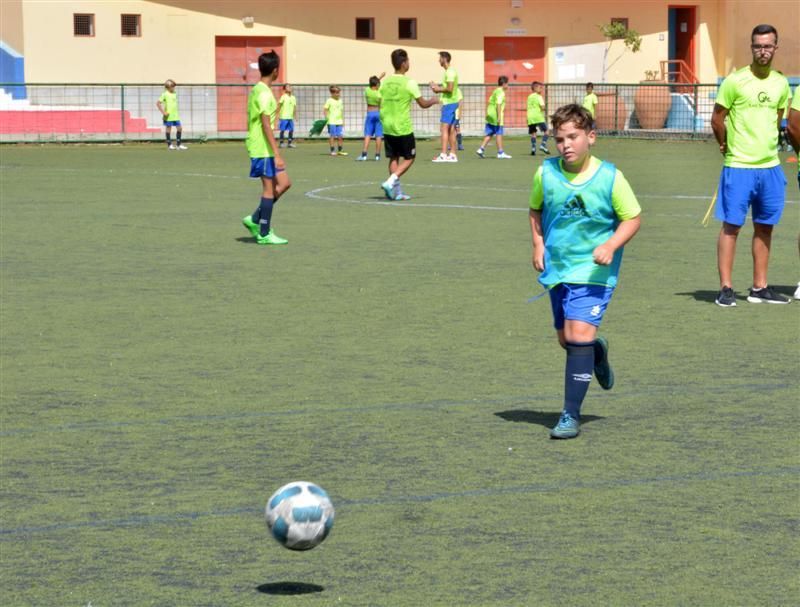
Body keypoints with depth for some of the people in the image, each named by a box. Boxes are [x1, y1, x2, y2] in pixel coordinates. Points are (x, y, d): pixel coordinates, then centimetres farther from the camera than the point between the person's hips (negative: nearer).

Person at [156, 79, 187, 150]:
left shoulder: (174, 94, 11)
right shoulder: (165, 94, -9)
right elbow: (158, 103, -12)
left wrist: (176, 112, 16)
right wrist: (163, 112, -14)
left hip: (175, 115, 6)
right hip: (168, 115, -6)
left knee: (179, 128, 3)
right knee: (169, 129, 1)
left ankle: (179, 145, 10)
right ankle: (169, 145, 10)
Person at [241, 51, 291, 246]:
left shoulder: (256, 90, 14)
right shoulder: (265, 93, -16)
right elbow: (266, 125, -21)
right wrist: (277, 154, -22)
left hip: (257, 147, 10)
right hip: (264, 149, -10)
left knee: (284, 183, 12)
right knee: (269, 189, -3)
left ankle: (254, 220, 13)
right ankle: (264, 234, 2)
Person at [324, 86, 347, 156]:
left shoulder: (340, 101, 12)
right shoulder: (329, 101, -5)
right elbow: (325, 109, -6)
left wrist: (342, 120, 17)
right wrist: (326, 118, -14)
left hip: (339, 122, 5)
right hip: (331, 122, -5)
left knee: (340, 137, 5)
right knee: (332, 136, -1)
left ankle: (340, 150, 12)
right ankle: (332, 151, 4)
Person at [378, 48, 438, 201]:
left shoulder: (385, 82, 3)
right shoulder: (409, 83, -12)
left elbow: (381, 105, 7)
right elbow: (423, 104, -6)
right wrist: (433, 101, 14)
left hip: (387, 127, 5)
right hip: (403, 128, -5)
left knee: (394, 158, 12)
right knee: (409, 158, 7)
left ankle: (396, 191, 8)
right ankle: (390, 182, -11)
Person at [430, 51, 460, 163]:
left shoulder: (450, 72, -14)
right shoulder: (449, 71, 18)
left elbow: (450, 89, -22)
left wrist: (439, 89, -8)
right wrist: (438, 87, 9)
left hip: (449, 103, -10)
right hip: (450, 102, 10)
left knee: (444, 128, -12)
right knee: (451, 130, 10)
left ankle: (443, 155, -16)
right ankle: (453, 155, 11)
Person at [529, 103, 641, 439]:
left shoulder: (610, 177, -12)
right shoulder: (545, 173, -3)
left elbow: (633, 218, -2)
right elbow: (536, 210, 16)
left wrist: (611, 245, -17)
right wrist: (538, 245, 3)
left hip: (593, 271, -5)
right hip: (556, 269, 5)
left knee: (579, 335, -17)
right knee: (566, 340, 14)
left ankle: (571, 415, -12)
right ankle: (597, 351, 51)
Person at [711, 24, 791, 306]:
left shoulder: (781, 84, 7)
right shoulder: (735, 81, -8)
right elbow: (717, 119, -1)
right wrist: (728, 146, 8)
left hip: (770, 166, 5)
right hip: (738, 166, -5)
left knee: (765, 227, 9)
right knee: (731, 225, -2)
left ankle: (760, 288, 16)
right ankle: (726, 288, 1)